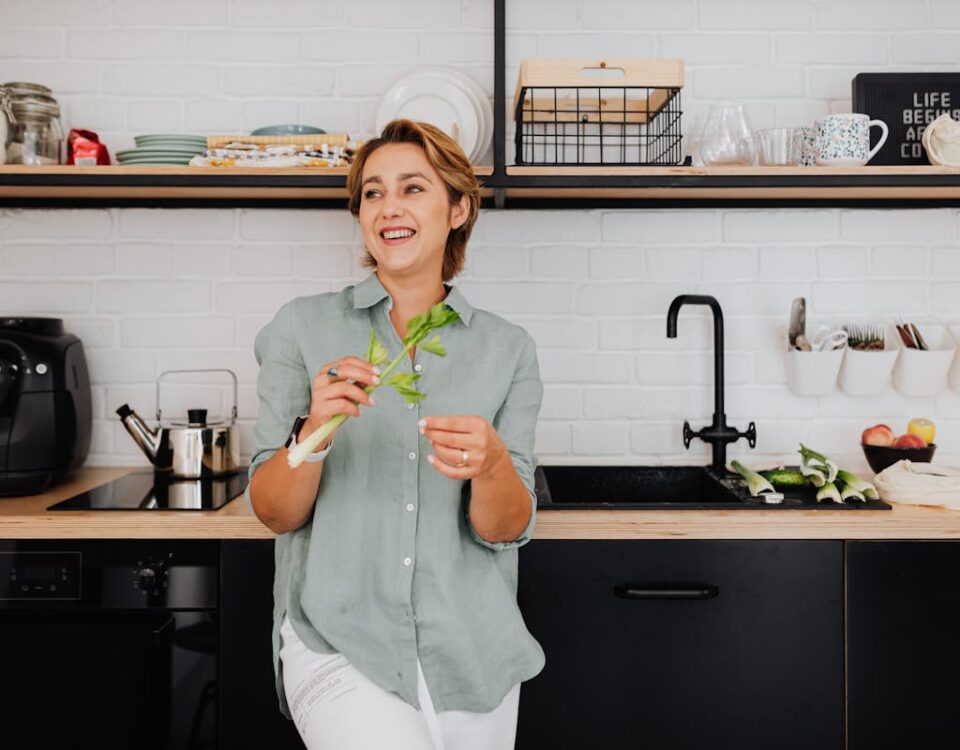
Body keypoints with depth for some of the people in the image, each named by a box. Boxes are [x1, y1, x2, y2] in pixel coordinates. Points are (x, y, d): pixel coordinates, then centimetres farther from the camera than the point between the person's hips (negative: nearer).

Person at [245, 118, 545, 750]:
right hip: (338, 645, -2)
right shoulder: (302, 329, -1)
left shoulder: (507, 348, 1)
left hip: (470, 654, 2)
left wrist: (490, 463, -24)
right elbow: (273, 512, -2)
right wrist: (316, 430, -21)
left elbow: (508, 528, -3)